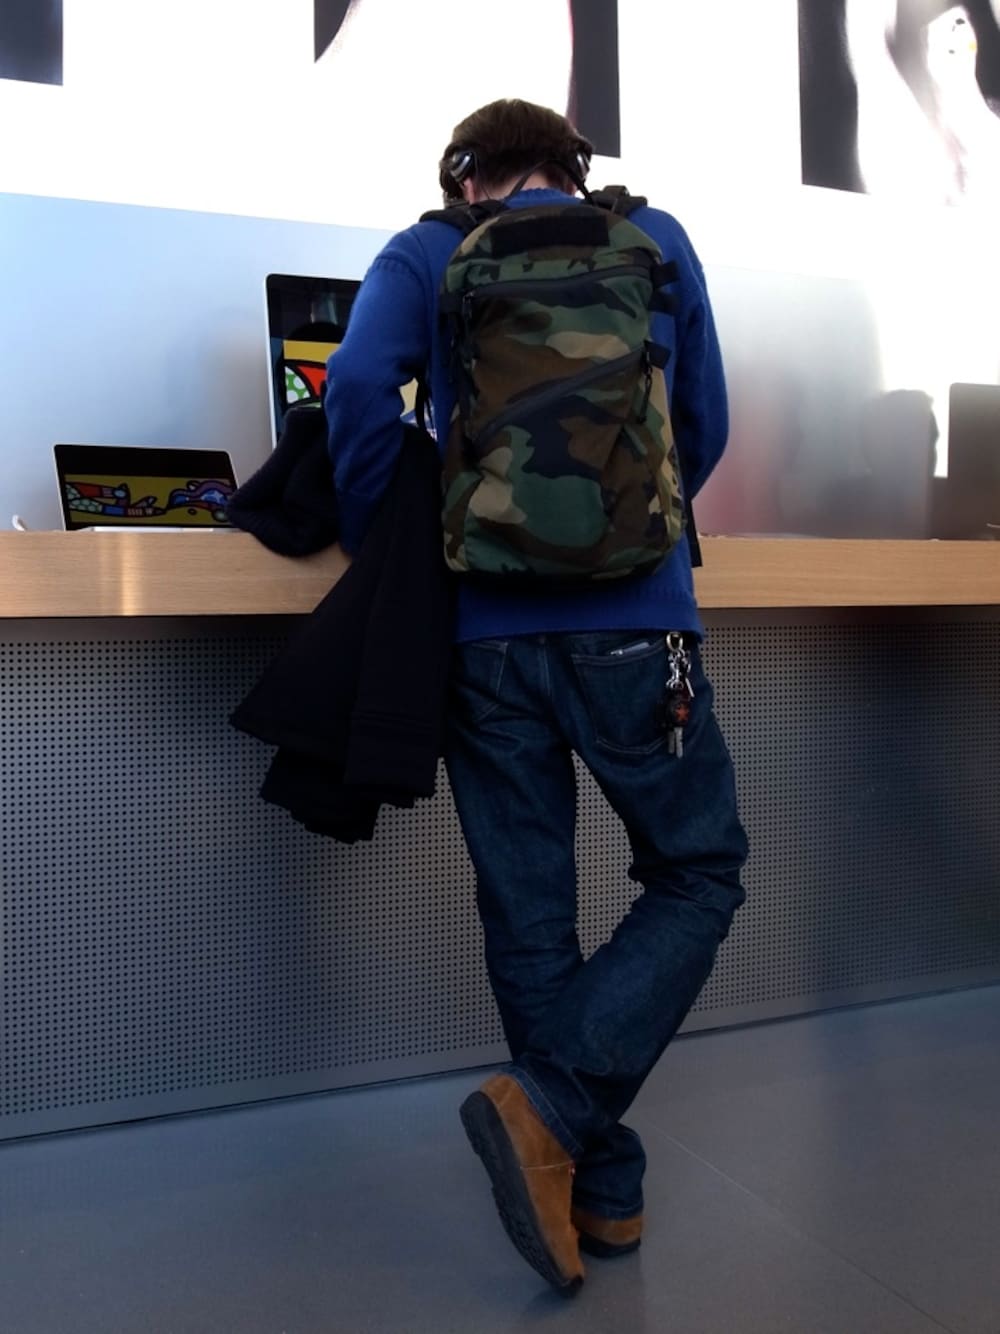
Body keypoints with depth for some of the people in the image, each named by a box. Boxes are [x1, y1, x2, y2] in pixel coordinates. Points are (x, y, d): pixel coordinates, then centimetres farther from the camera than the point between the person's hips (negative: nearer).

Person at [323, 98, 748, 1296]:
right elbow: (705, 427, 16)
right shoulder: (654, 239, 14)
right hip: (628, 621, -1)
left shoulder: (425, 254, 12)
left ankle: (600, 1187, 19)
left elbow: (360, 385, -6)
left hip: (482, 625, 1)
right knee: (697, 873, 13)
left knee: (525, 914, 10)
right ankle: (552, 1107, -4)